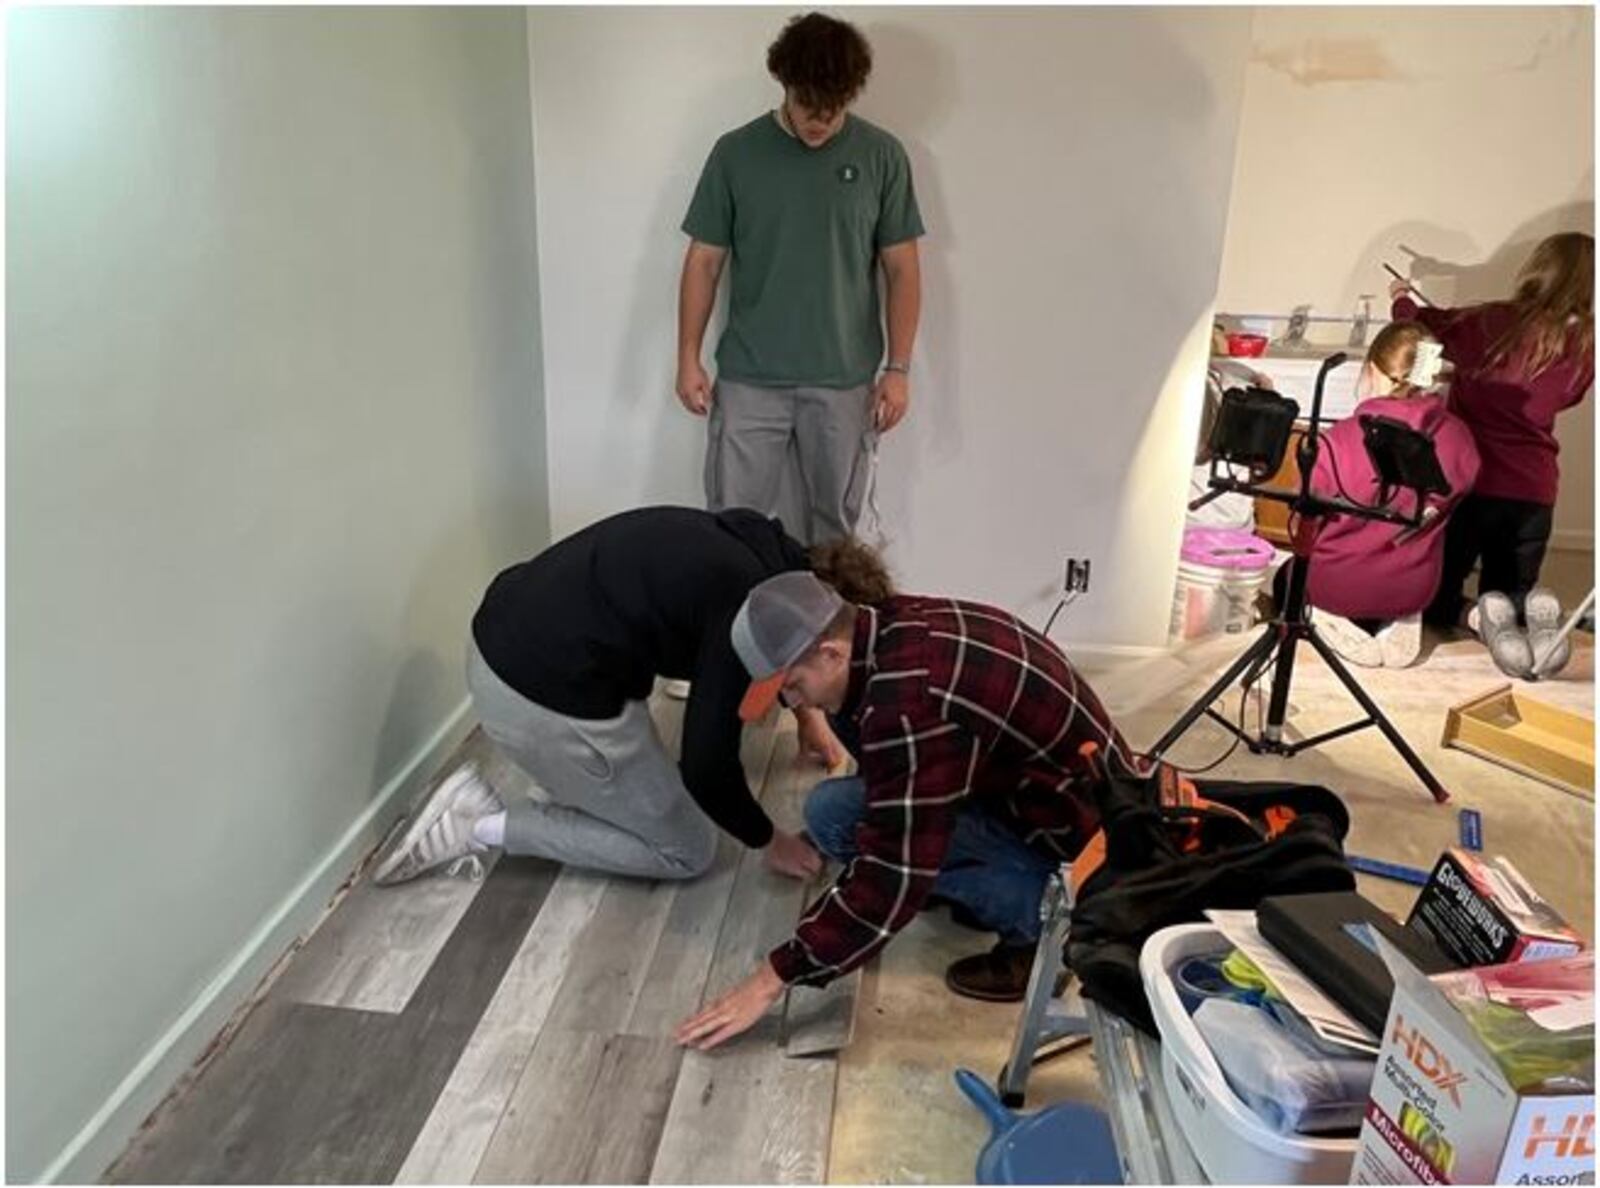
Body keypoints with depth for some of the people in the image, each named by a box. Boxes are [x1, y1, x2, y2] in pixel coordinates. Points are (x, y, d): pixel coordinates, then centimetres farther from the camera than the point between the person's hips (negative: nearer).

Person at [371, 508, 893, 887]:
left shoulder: (753, 542, 11)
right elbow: (708, 769, -14)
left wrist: (808, 712, 33)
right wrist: (770, 841, 3)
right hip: (545, 699, -9)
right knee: (688, 852, 9)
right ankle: (485, 826, 3)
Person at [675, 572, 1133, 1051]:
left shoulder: (909, 699, -29)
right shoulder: (899, 623, -2)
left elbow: (893, 875, -27)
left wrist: (773, 980, -19)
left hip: (1082, 848, -9)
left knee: (835, 813, -15)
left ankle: (1041, 924, -5)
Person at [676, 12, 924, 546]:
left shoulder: (881, 156, -2)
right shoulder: (736, 153, -3)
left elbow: (902, 268, 1)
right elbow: (703, 261, 2)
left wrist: (898, 368, -4)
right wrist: (689, 359, -2)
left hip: (844, 381, 1)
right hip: (748, 379, 0)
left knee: (833, 525, 10)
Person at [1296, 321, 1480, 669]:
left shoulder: (1341, 439, -24)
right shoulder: (1458, 438, -14)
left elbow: (1310, 524, -12)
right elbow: (1458, 494, 5)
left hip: (1338, 585, -3)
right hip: (1415, 587, 4)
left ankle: (1344, 624, 2)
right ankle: (1395, 623, 8)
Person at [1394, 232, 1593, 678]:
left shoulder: (1494, 323, -9)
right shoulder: (1584, 348, -1)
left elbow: (1425, 326, 8)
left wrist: (1402, 298, 28)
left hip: (1470, 481, -3)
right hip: (1534, 491, 3)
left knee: (1433, 589, 15)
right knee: (1508, 592, 22)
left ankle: (1477, 616, -18)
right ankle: (1531, 608, -13)